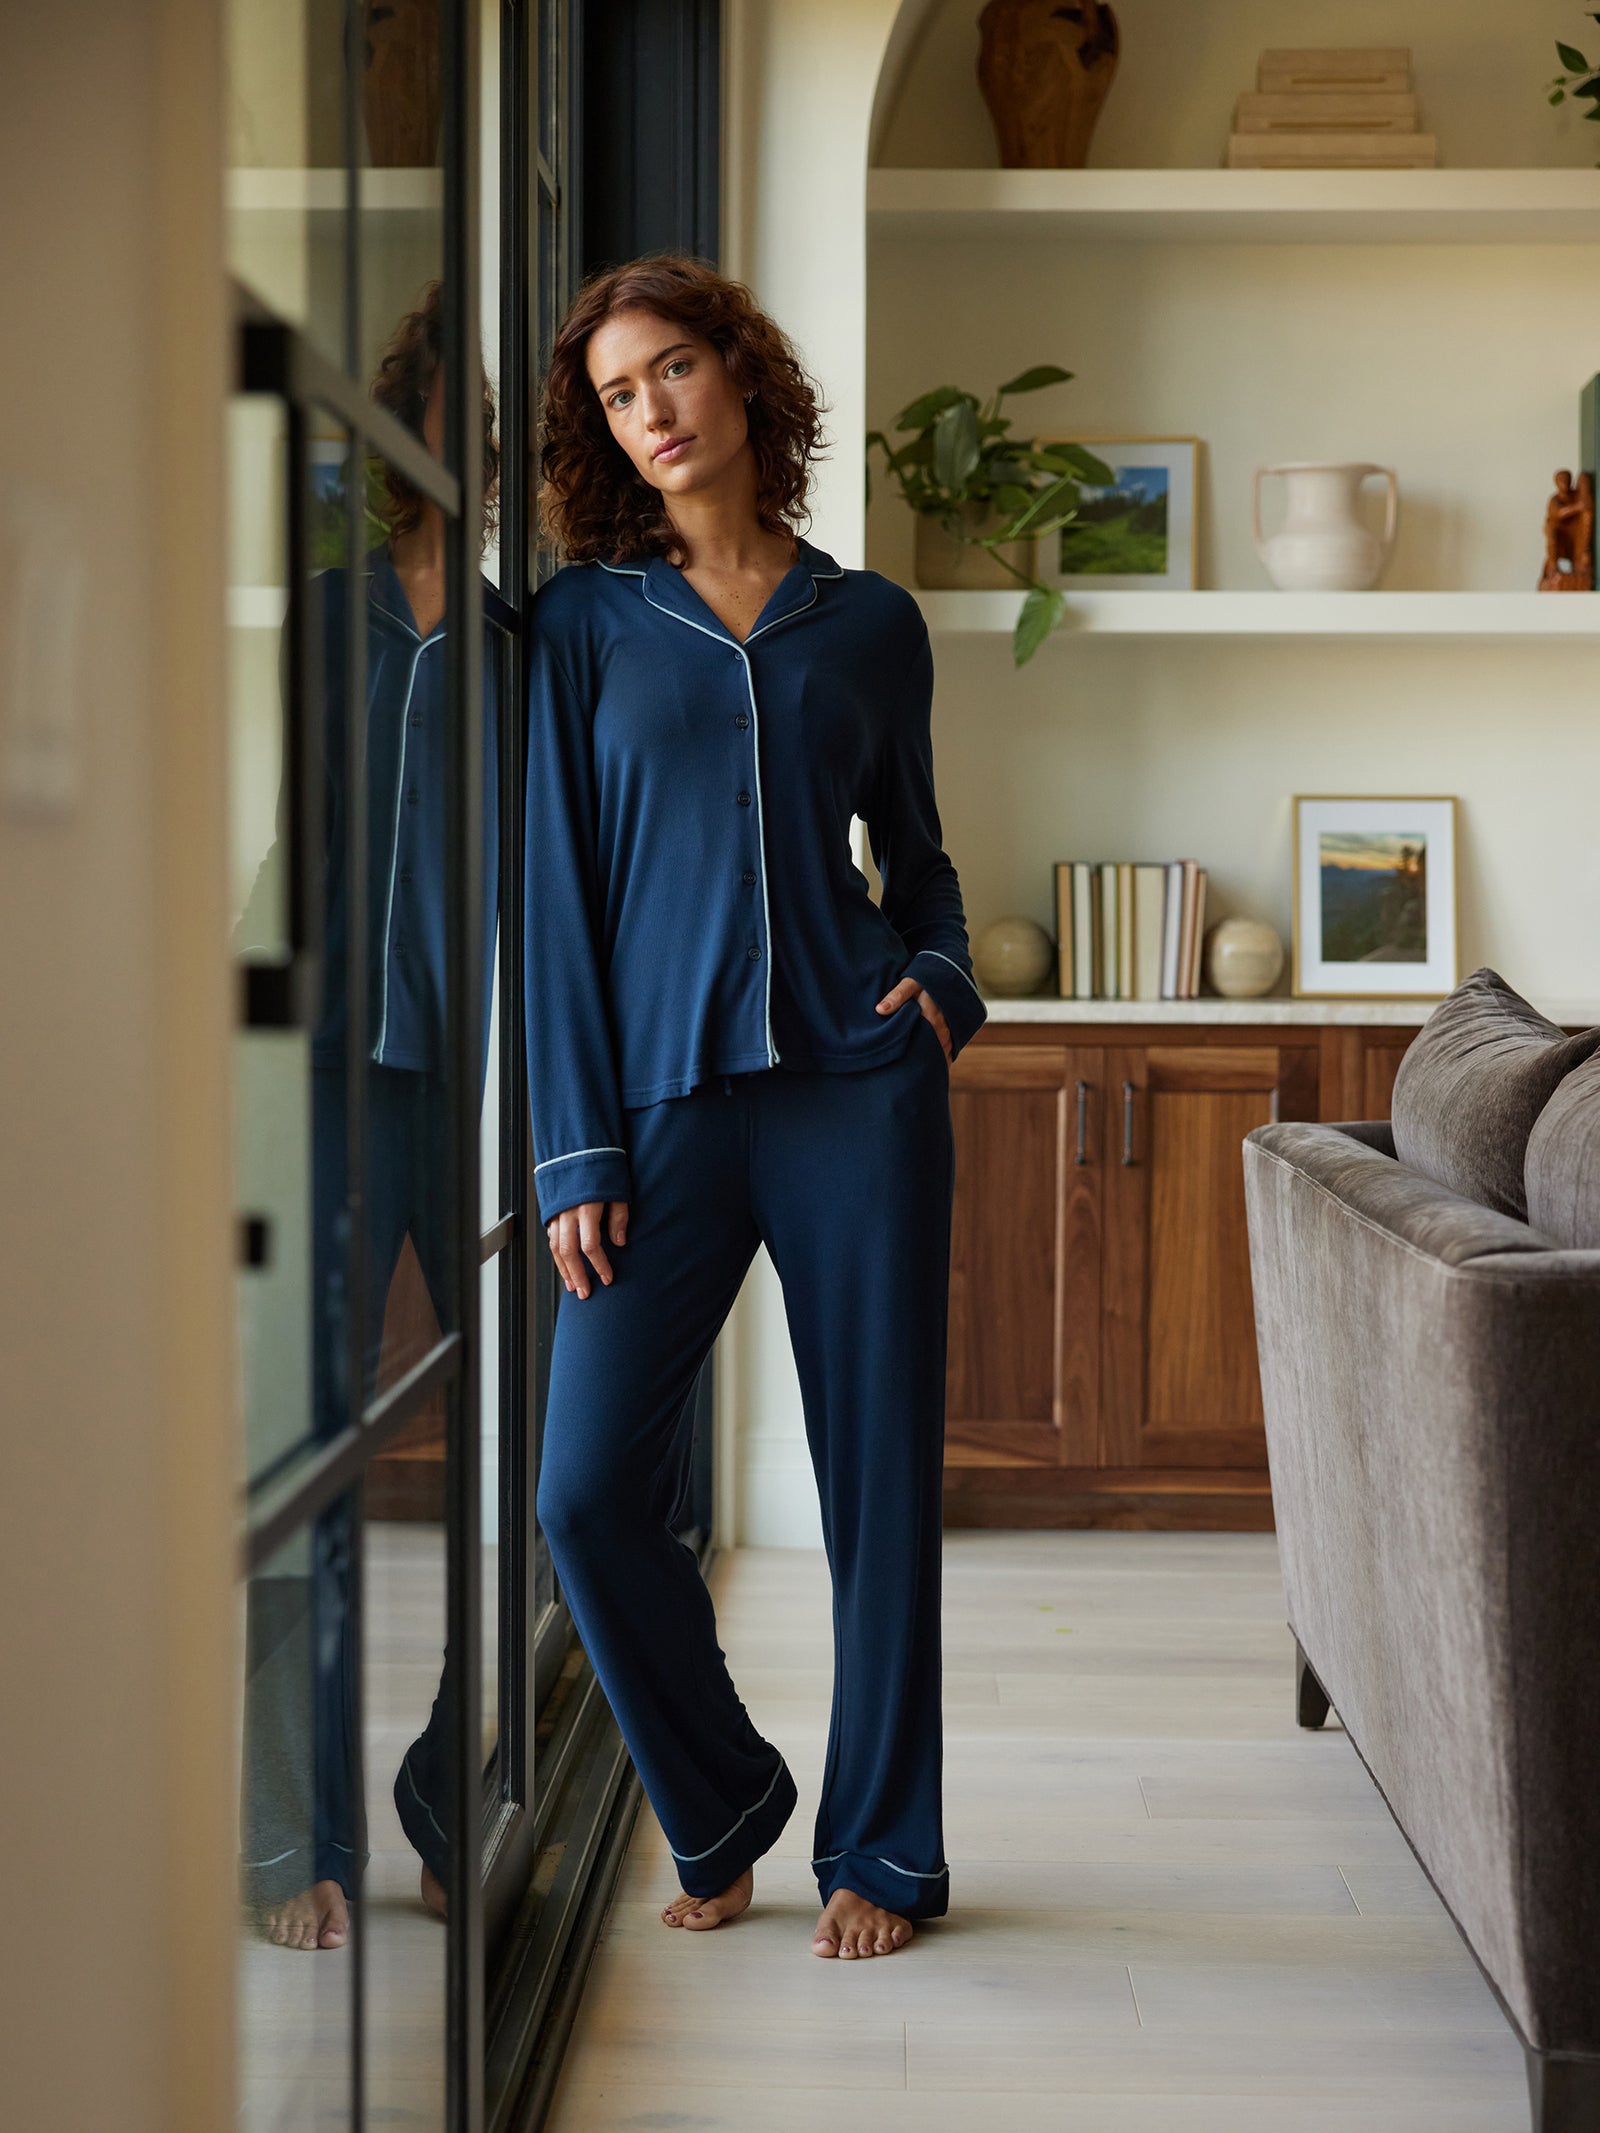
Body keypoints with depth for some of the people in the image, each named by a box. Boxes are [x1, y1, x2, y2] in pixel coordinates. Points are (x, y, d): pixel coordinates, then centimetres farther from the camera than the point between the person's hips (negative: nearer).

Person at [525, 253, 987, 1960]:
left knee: (879, 1482, 3)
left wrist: (944, 978, -3)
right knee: (589, 1486, -6)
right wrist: (576, 1156, -4)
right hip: (664, 1099, 0)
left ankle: (879, 1851, 20)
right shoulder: (586, 621, 6)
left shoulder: (870, 620, 10)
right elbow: (562, 895, 2)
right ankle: (720, 1814, 17)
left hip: (858, 1088, 1)